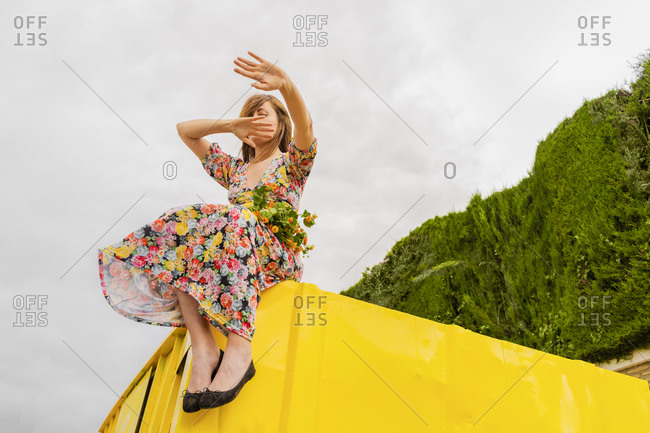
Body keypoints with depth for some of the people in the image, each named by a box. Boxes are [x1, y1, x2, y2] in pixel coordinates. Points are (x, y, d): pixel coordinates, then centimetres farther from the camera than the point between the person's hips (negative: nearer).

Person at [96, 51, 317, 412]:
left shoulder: (292, 162, 16)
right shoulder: (233, 169, 30)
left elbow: (305, 126, -9)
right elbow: (184, 130, 28)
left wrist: (286, 85, -29)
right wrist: (231, 126, 12)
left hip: (279, 257, -4)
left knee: (235, 219, -36)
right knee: (180, 225, -24)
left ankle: (239, 346, -49)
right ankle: (203, 348, -40)